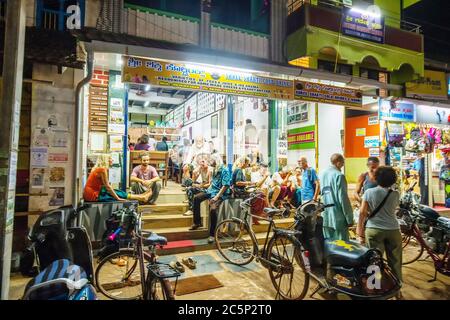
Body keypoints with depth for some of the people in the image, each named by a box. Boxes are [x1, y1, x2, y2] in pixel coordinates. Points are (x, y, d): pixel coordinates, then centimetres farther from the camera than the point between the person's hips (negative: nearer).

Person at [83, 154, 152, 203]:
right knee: (118, 193, -3)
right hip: (93, 195, -8)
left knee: (116, 191, 7)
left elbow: (104, 186, 15)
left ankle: (141, 197, 9)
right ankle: (142, 198, 4)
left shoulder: (98, 168, 12)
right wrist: (118, 198, -11)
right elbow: (107, 186, -16)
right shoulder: (102, 169, -15)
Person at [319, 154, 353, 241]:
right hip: (338, 218, -7)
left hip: (325, 217, 7)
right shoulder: (339, 175, -14)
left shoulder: (323, 174, 8)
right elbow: (343, 198, -15)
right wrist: (349, 219, -10)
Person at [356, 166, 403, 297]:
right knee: (395, 261, 14)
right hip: (393, 230, 2)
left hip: (374, 230, -2)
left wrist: (359, 229, 0)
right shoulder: (396, 194, 1)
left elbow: (363, 213, -7)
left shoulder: (369, 192, -5)